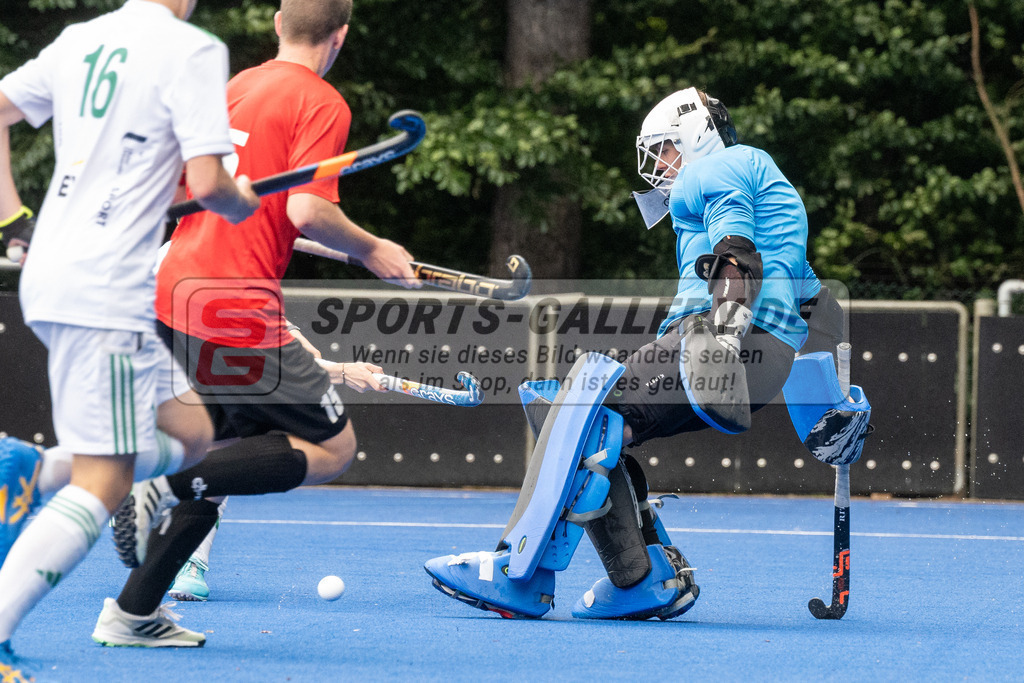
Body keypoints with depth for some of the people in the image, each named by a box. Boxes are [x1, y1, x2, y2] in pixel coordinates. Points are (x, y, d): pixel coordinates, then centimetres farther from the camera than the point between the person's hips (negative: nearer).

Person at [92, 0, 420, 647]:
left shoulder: (236, 88, 17)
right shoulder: (322, 103, -7)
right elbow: (307, 209, -18)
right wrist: (371, 249, -2)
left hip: (174, 295, 8)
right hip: (237, 308, -8)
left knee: (235, 452, 19)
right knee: (333, 448, 1)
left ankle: (131, 612, 13)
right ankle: (167, 485, -14)